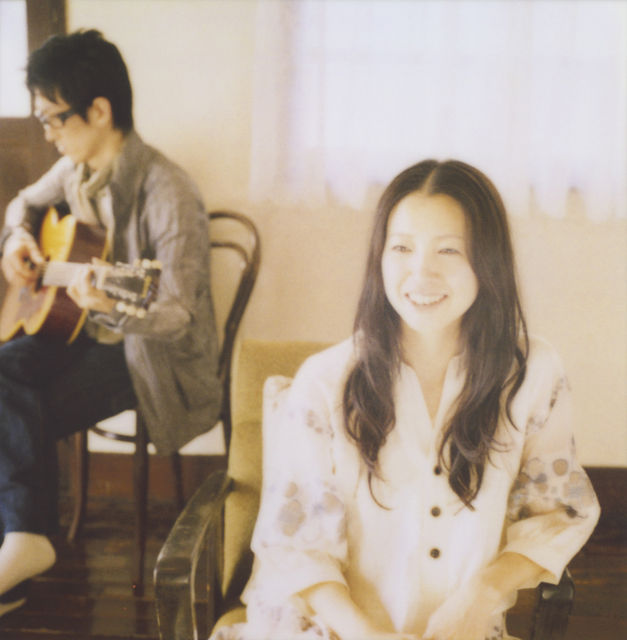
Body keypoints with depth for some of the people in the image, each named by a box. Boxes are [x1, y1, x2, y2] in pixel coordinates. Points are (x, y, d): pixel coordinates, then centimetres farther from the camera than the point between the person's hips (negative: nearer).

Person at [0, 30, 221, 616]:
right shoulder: (76, 170, 0)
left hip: (157, 355, -7)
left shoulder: (167, 195, -24)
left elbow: (178, 317, -25)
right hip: (85, 331, 7)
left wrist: (110, 305, -43)